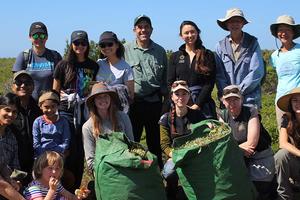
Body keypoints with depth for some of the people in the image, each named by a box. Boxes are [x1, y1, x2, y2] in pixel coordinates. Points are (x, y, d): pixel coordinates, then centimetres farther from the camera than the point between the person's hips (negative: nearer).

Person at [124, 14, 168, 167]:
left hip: (154, 103, 2)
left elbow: (165, 77, 14)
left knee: (155, 141, 13)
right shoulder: (125, 50, 0)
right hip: (133, 103, -2)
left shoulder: (160, 51, 9)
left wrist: (166, 99, 12)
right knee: (132, 141, 6)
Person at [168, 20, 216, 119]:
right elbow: (170, 83, 6)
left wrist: (197, 104, -10)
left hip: (203, 103, -1)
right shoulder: (175, 56, 12)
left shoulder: (208, 55, 6)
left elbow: (209, 83, -1)